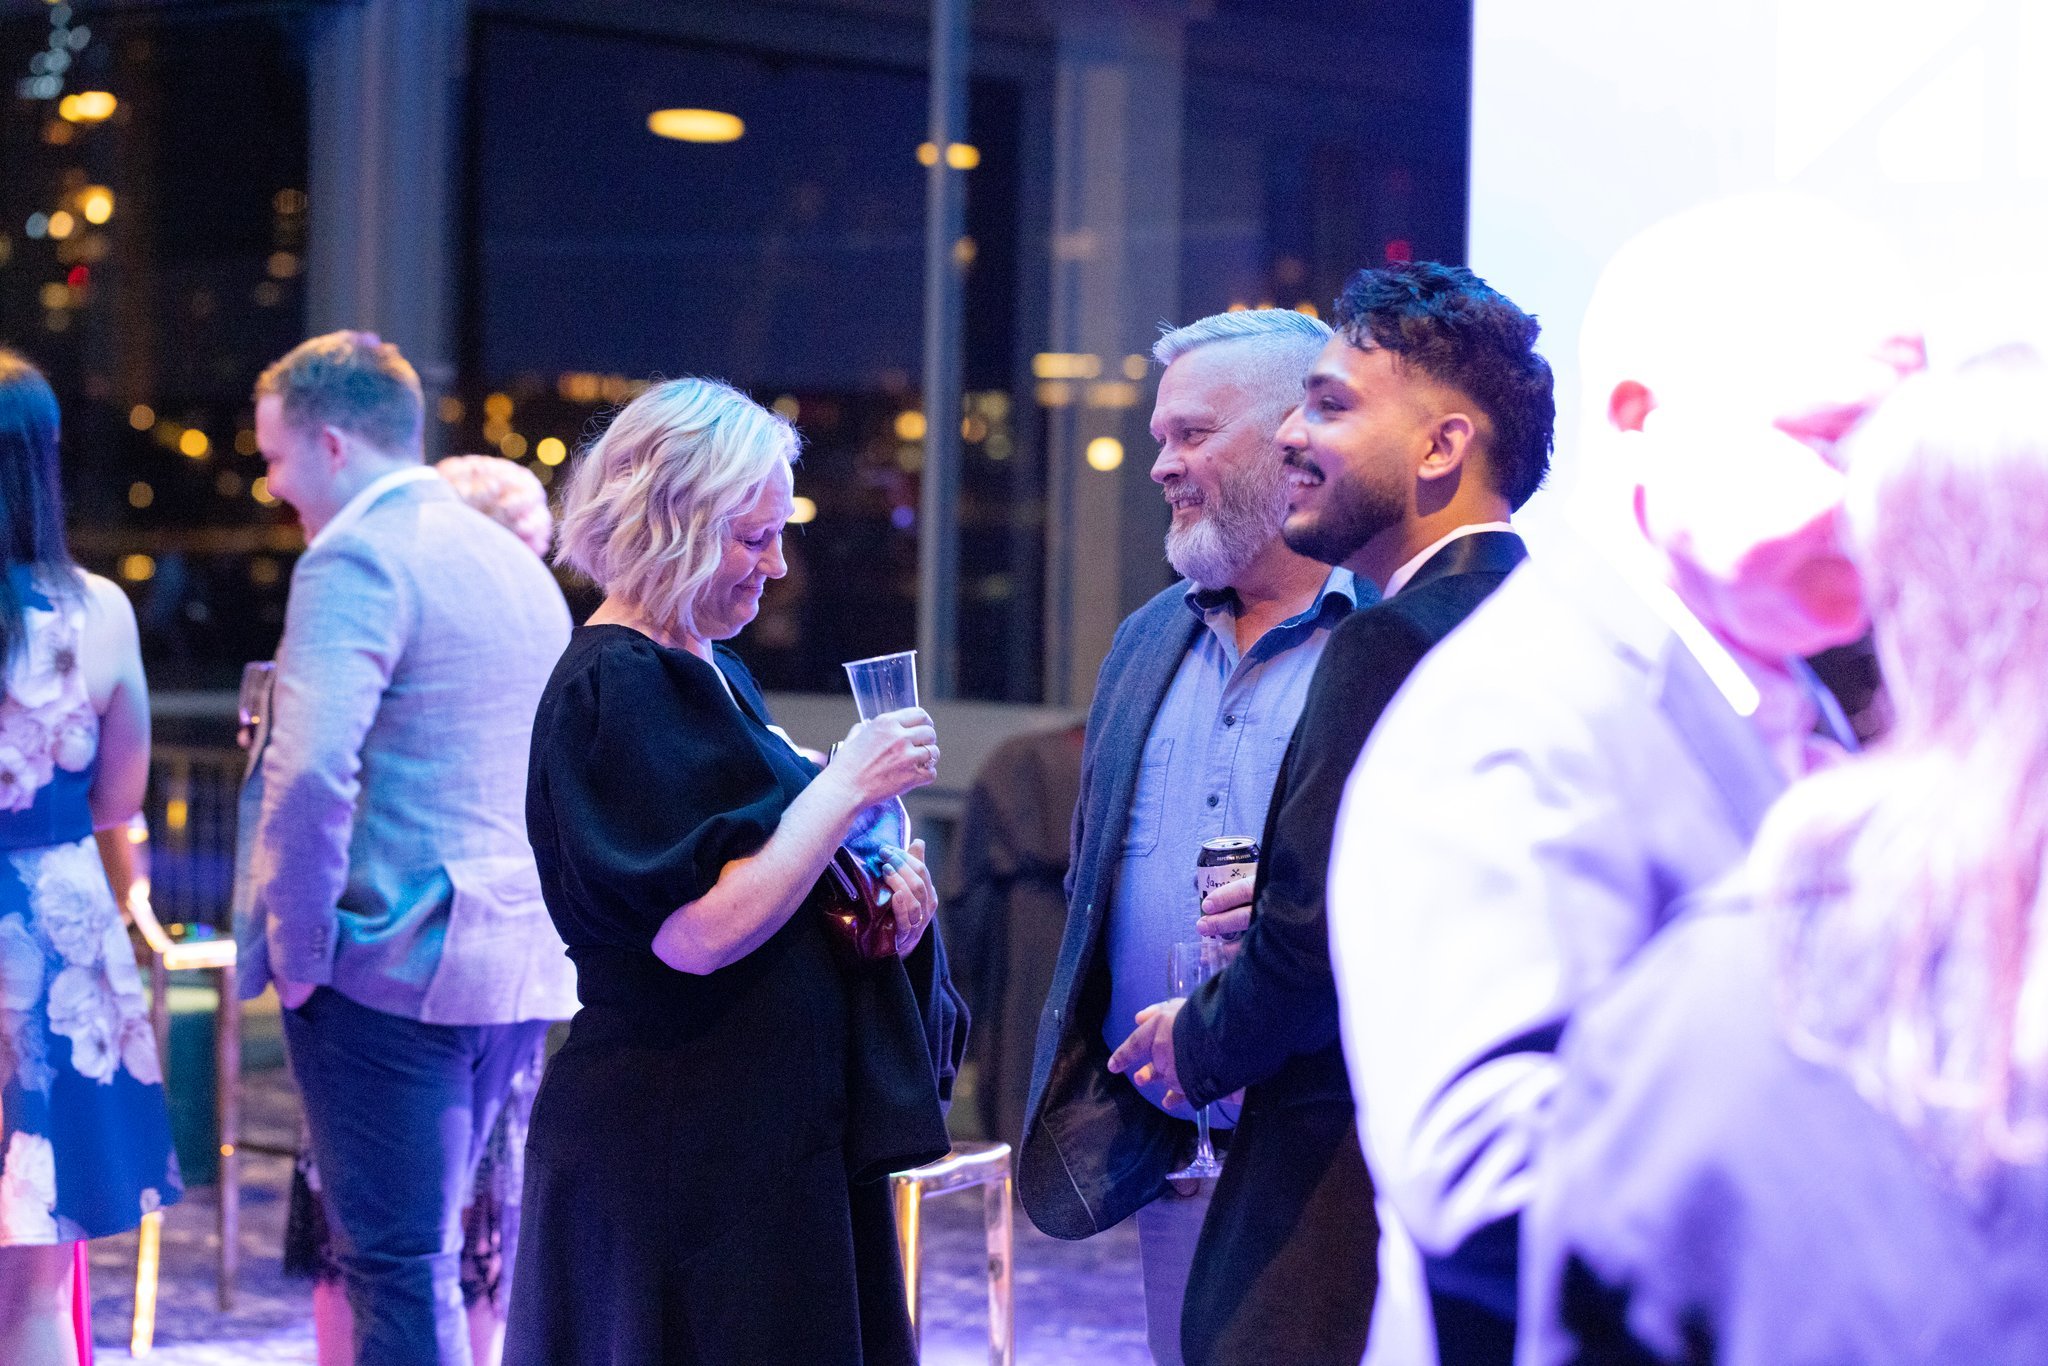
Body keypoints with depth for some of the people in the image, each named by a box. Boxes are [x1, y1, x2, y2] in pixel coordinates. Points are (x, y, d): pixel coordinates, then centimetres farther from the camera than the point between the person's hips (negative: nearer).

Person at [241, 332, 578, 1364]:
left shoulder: (356, 557, -12)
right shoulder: (518, 562, 17)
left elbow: (311, 770, -24)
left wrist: (297, 945, -14)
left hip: (388, 967, -9)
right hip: (517, 968, 9)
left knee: (400, 1265, -5)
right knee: (425, 1249, 17)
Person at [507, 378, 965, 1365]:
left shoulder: (714, 672, 14)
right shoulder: (613, 690, -15)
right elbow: (695, 934, -23)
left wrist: (882, 889, 3)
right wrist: (848, 788, -17)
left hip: (779, 1128, 9)